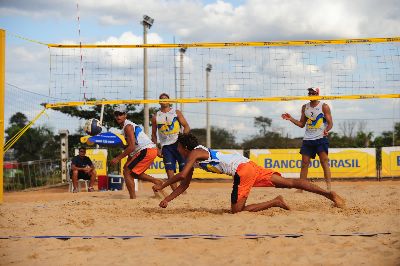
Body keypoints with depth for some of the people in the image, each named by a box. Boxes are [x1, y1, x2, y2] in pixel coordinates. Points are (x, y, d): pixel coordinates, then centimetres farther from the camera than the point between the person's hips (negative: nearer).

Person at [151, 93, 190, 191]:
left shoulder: (176, 112, 6)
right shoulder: (156, 117, 10)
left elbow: (187, 126, 2)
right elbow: (154, 134, 15)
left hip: (179, 143, -1)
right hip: (166, 146, 1)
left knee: (184, 169, -6)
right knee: (170, 171, -10)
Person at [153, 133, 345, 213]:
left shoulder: (194, 153, -2)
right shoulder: (192, 160, 24)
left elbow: (182, 175, -15)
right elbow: (185, 184, 27)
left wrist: (161, 185, -4)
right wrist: (167, 199, 22)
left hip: (242, 169, -9)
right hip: (248, 166, 9)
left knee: (236, 210, -9)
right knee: (288, 183, 2)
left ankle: (275, 203, -10)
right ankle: (329, 194, -4)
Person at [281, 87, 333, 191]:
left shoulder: (324, 107, -1)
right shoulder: (305, 107, 13)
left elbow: (330, 123, -5)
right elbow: (301, 124, 18)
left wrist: (326, 130, -26)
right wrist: (290, 119, 4)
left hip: (321, 138, -5)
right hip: (307, 139, 5)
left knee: (324, 162, -12)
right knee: (304, 163, 2)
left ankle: (328, 187, -14)